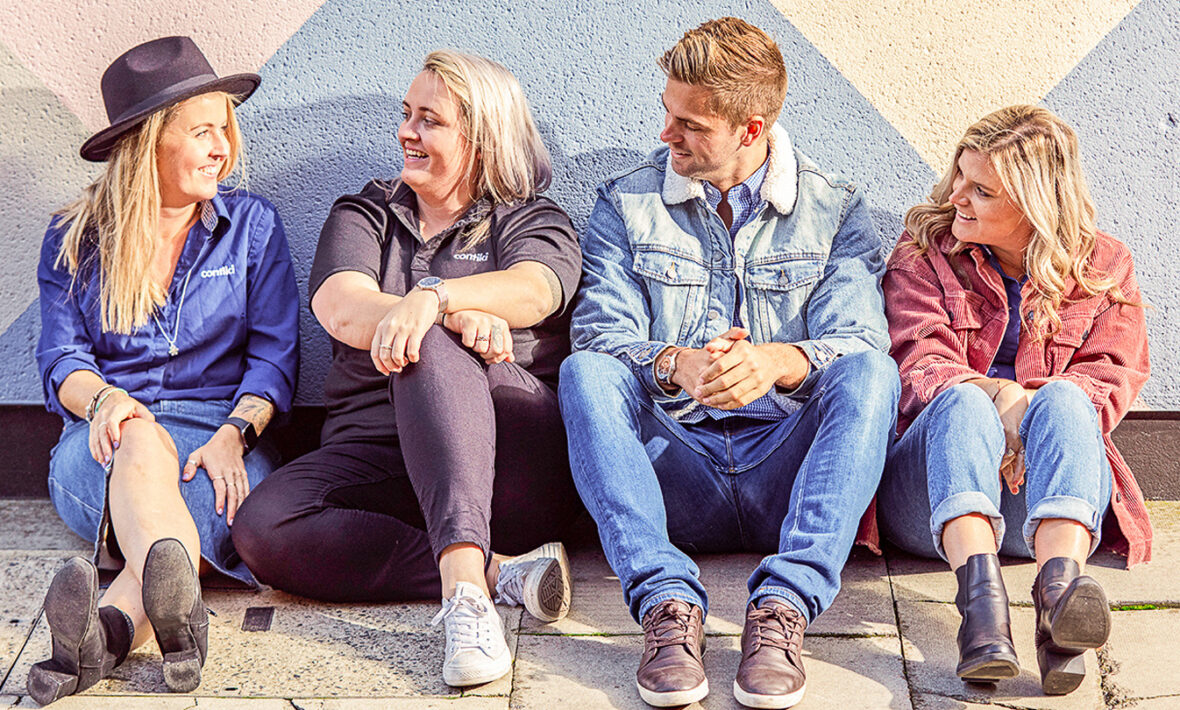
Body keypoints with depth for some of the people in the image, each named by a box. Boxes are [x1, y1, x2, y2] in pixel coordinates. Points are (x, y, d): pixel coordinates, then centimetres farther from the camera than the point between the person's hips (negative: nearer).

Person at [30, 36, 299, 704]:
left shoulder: (253, 223, 14)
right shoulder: (74, 239, 14)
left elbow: (275, 354, 6)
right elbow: (60, 356, 7)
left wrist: (233, 432, -13)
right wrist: (103, 399, -18)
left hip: (220, 437, 1)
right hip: (106, 442, 0)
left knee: (201, 489, -37)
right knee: (141, 443, -39)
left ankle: (112, 626, -67)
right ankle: (179, 609, -69)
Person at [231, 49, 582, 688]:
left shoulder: (535, 223, 15)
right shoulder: (363, 216, 20)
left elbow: (531, 292, -11)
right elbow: (339, 307, -4)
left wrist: (431, 299, -32)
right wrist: (461, 318, -22)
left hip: (512, 462, -3)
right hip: (374, 454, 3)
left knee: (429, 351, -35)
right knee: (264, 528, -28)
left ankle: (464, 586, -49)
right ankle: (497, 572, -31)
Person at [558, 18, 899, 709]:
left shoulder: (836, 209, 8)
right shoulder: (626, 204, 11)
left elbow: (858, 342, -6)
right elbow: (603, 337, -2)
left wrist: (777, 361, -29)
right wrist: (676, 366, -26)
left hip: (789, 476, 0)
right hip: (673, 476, 1)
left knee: (871, 373, -29)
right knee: (585, 373, -27)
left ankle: (784, 606, -40)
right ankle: (668, 603, -40)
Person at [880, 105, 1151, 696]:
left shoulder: (1102, 268, 13)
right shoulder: (925, 251, 11)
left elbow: (1107, 384, -1)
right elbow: (919, 369, -5)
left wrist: (1038, 412, -22)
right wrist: (998, 400, -26)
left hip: (1042, 497, 0)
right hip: (929, 494, 0)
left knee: (1063, 400, -32)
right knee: (964, 401, -34)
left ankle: (1060, 585, -58)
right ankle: (981, 601, -57)